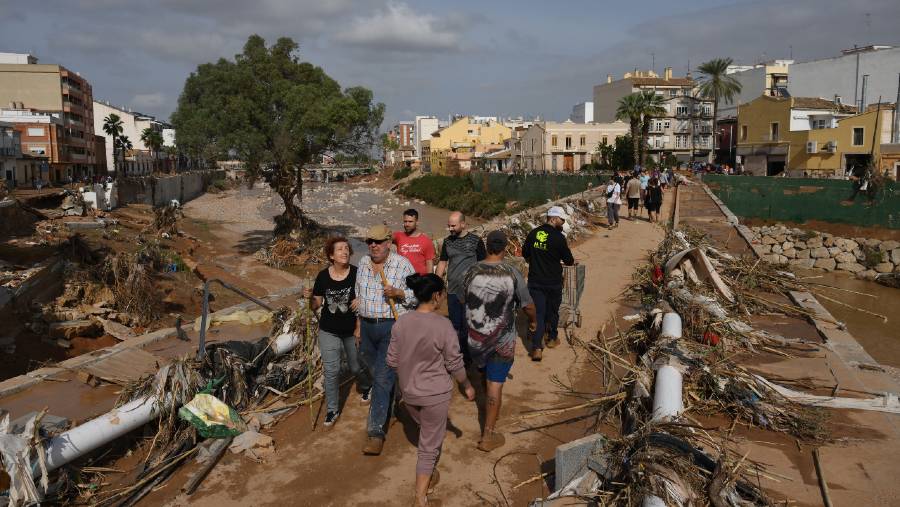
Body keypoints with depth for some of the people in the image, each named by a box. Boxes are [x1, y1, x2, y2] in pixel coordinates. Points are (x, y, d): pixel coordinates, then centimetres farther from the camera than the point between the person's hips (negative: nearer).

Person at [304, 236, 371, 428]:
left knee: (356, 367, 15)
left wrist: (360, 327, -16)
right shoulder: (323, 276, -6)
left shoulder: (356, 273, -14)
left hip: (352, 331, -1)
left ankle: (365, 387, 48)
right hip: (329, 331, 1)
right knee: (331, 371, 2)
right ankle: (332, 410, 19)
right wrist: (310, 297, -18)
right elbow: (316, 305, 1)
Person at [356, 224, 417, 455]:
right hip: (367, 325, 6)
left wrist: (399, 293, -22)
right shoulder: (363, 263, 7)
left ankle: (376, 432, -6)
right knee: (376, 373, 18)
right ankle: (386, 409, 43)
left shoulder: (402, 264, -9)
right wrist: (358, 324, 16)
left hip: (392, 326, -5)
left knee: (383, 378, -9)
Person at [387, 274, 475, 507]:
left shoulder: (401, 322, -8)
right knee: (430, 444, 9)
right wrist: (467, 386, 4)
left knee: (427, 431, 29)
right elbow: (455, 363, -13)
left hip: (408, 391, 5)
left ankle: (428, 474, 47)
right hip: (435, 394, -5)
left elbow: (392, 360, 1)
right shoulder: (443, 326, -22)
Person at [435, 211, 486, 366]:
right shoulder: (447, 241, 7)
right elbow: (442, 263, 12)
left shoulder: (476, 241, -6)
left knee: (467, 326, 2)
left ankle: (468, 357, 17)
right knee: (455, 326, 11)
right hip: (452, 291, 4)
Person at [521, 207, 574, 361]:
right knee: (552, 311, 18)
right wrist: (571, 261, 19)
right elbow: (568, 260, -5)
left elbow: (525, 254, 11)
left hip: (535, 281, 3)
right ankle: (552, 338, 36)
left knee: (538, 313, 4)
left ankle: (537, 347, -6)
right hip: (553, 282, -3)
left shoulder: (533, 233, -1)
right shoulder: (559, 237, -14)